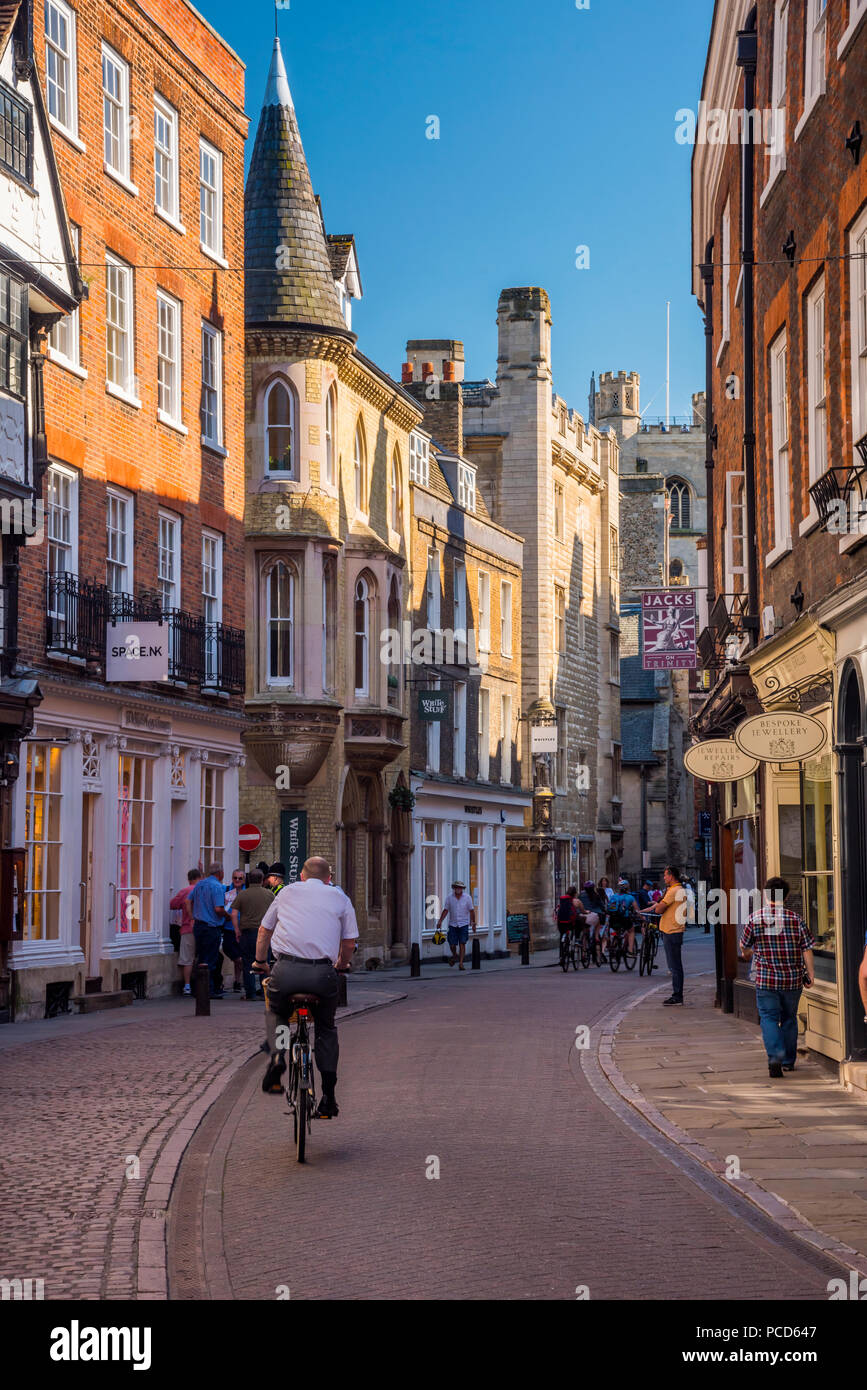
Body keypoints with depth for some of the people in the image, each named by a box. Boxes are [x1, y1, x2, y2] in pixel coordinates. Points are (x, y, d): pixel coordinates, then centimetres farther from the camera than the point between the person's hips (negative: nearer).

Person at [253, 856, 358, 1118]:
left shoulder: (287, 892, 20)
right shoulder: (340, 898, 17)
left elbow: (264, 930, 28)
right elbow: (349, 943, 15)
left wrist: (260, 961, 43)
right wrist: (341, 965, 35)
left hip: (286, 969, 0)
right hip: (323, 973, 0)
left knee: (276, 1013, 30)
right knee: (326, 1029, 21)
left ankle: (277, 1056, 3)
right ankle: (328, 1098, 14)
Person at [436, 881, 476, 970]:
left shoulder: (467, 897, -2)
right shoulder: (449, 897, 0)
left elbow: (472, 911, 2)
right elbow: (445, 910, 2)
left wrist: (473, 923, 0)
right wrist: (440, 921, -7)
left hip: (464, 924, -1)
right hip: (453, 925, 1)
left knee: (462, 943, -10)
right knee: (452, 945, 0)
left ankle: (461, 963, -7)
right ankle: (454, 956, 31)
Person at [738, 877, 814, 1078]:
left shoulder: (755, 918, -5)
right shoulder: (795, 918, -3)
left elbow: (744, 945, 7)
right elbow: (807, 949, -3)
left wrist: (747, 954, 30)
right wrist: (810, 974, 4)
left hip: (766, 980, -2)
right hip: (793, 980, 2)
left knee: (769, 1018, 1)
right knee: (789, 1018, 16)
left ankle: (775, 1056, -20)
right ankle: (789, 1061, 23)